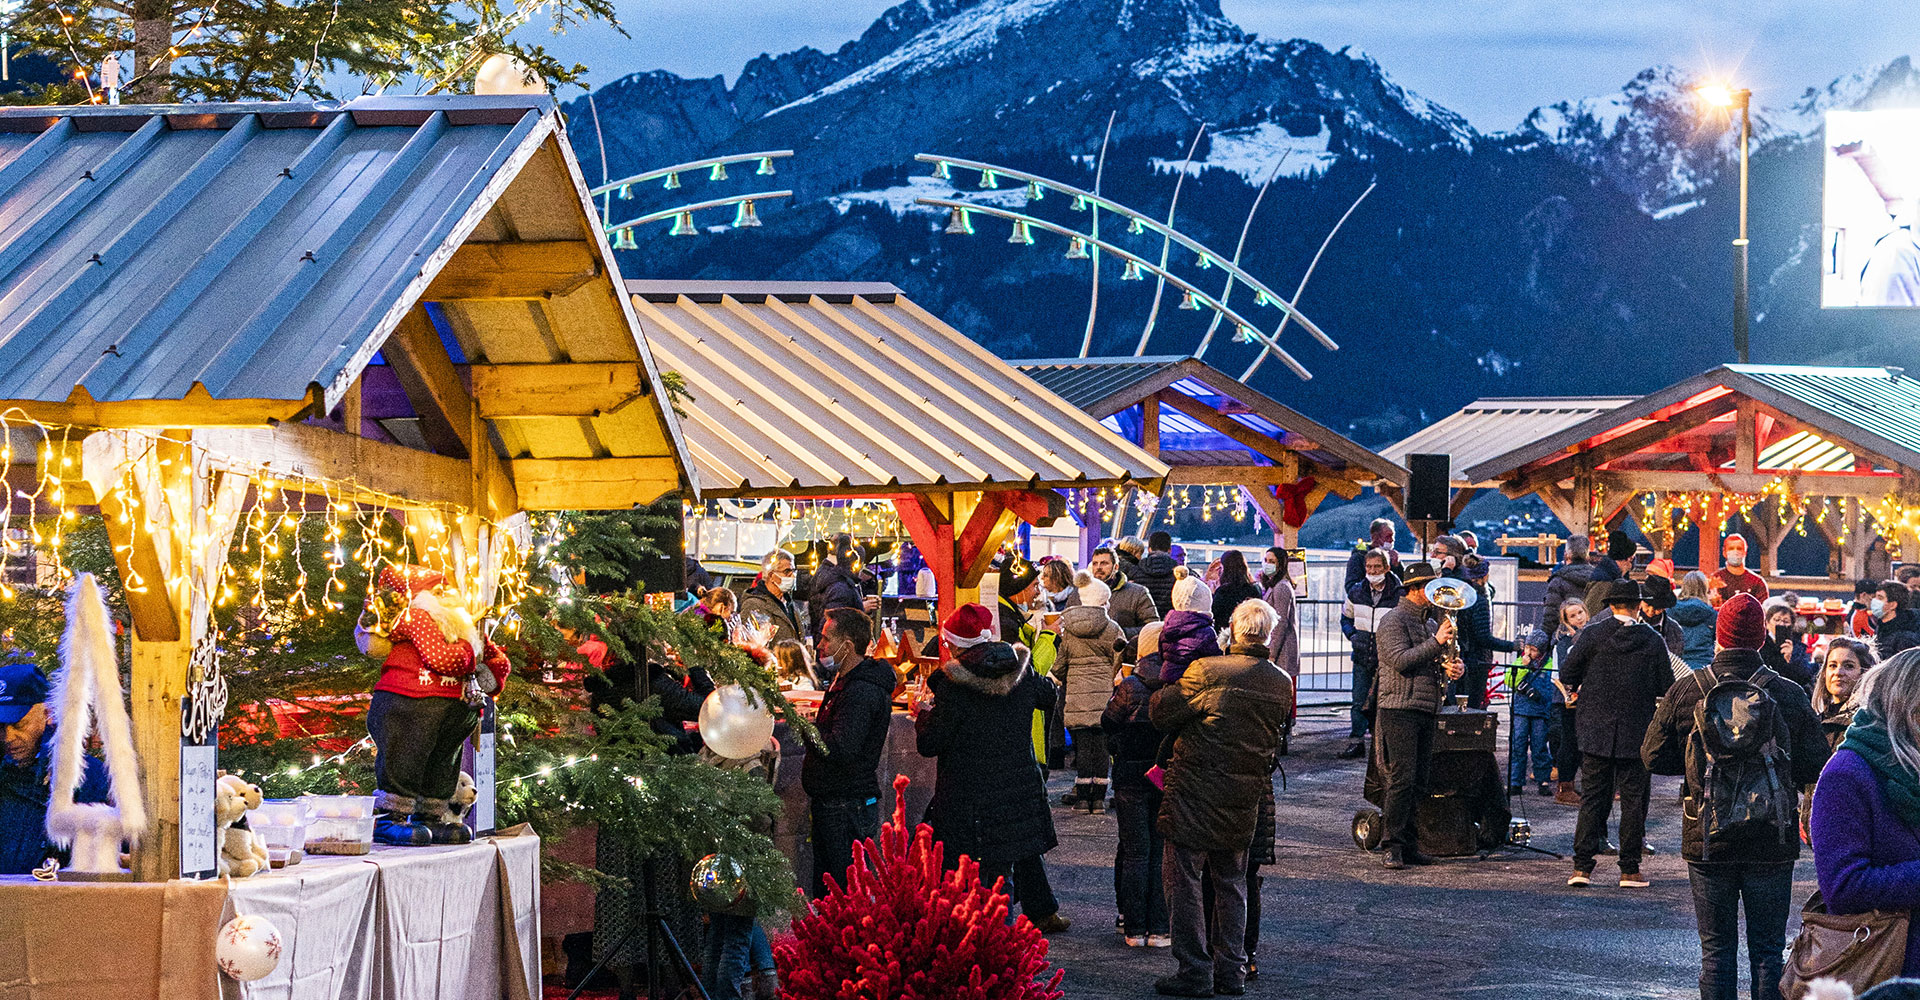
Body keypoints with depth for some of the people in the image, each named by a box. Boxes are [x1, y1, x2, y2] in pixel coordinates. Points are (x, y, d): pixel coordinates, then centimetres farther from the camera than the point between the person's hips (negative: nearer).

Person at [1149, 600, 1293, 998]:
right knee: (1231, 883, 16)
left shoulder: (1206, 672, -16)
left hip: (1196, 793, -5)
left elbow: (1161, 713, -9)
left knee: (1183, 879, 3)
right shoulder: (1282, 684, 1)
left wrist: (1163, 692, 10)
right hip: (1245, 800, 5)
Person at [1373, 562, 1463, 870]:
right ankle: (1393, 847, -10)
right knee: (1401, 780, -12)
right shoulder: (1394, 620, -5)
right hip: (1399, 709, -8)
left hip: (1426, 711, 8)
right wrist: (1436, 642, -20)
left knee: (1418, 784, 7)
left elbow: (1445, 661, 22)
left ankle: (1410, 846, 11)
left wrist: (1456, 667, -1)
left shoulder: (1431, 622, 20)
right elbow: (1401, 660, -18)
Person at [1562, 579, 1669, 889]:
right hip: (1636, 734, 0)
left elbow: (1567, 675, -5)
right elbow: (1667, 687, -2)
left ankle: (1582, 866, 1)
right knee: (1633, 800, 7)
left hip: (1596, 732, 0)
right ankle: (1630, 869, 7)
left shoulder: (1592, 634, -6)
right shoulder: (1653, 641, -5)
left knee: (1592, 797, 5)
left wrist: (1578, 687, 16)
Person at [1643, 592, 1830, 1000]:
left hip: (1707, 842, 0)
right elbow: (1815, 766, -6)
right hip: (1772, 844, 0)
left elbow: (1653, 756, 0)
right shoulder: (1789, 695, -8)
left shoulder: (1686, 691, -7)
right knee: (1768, 951, 10)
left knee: (1716, 951, 9)